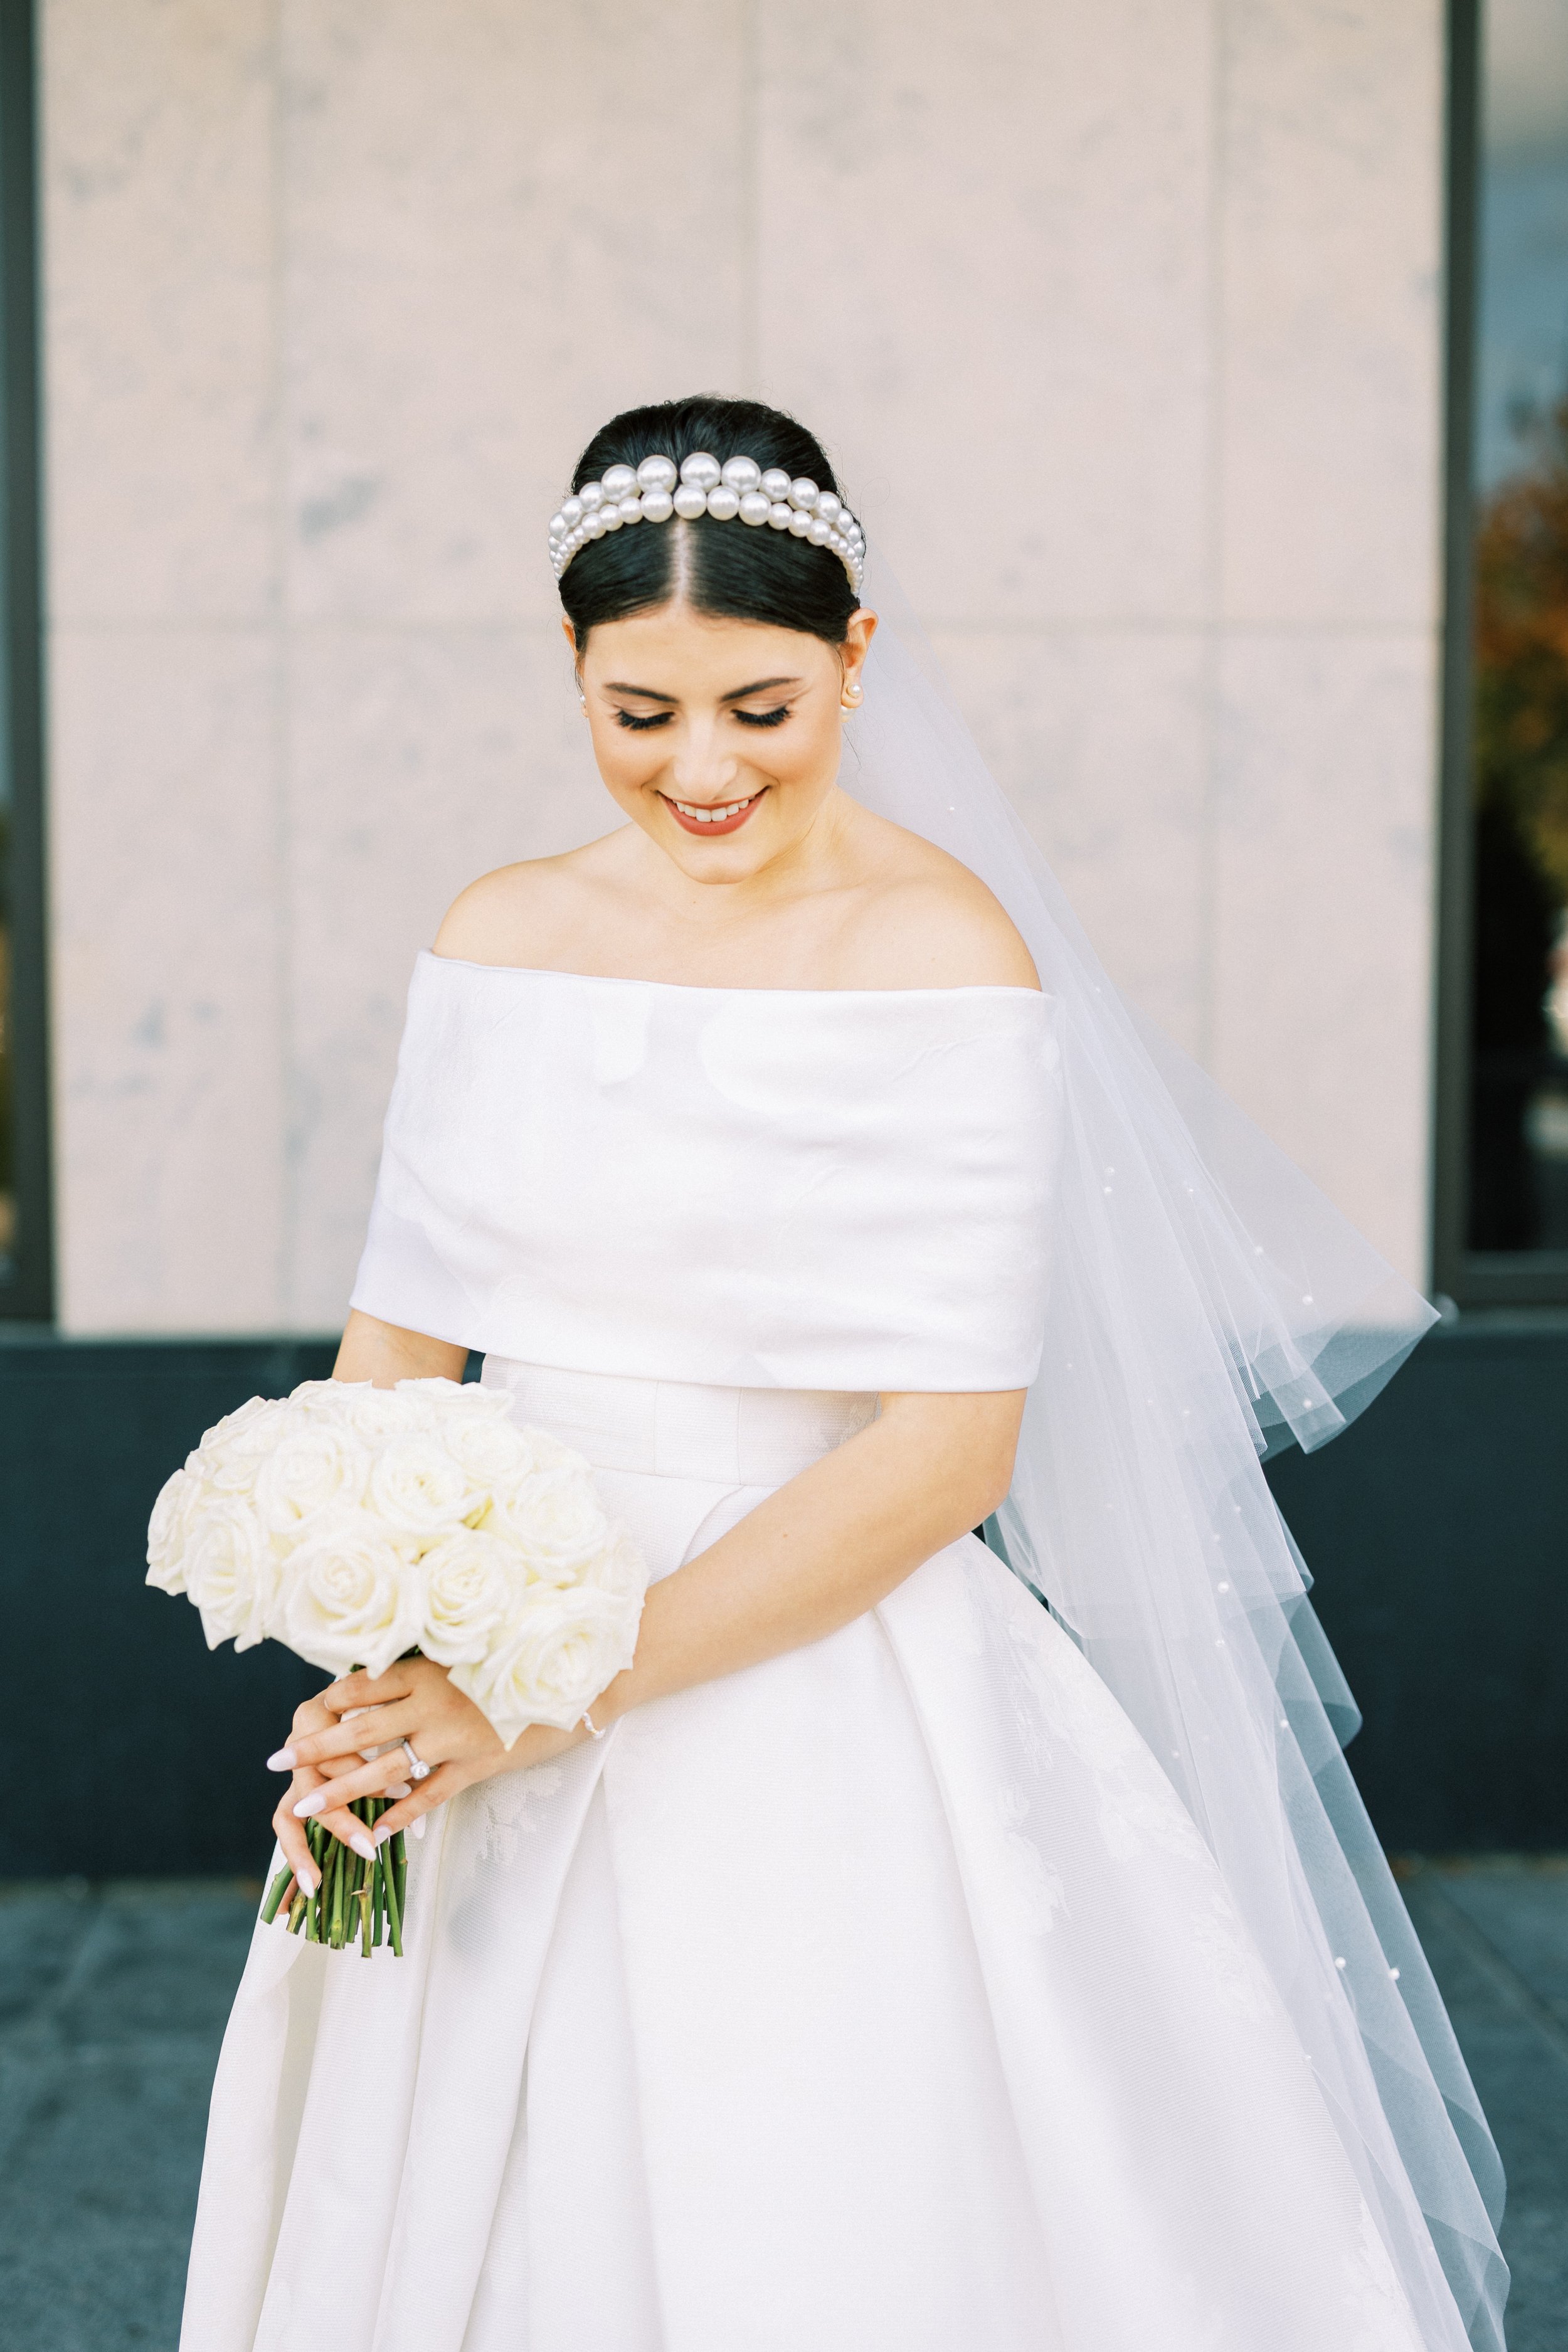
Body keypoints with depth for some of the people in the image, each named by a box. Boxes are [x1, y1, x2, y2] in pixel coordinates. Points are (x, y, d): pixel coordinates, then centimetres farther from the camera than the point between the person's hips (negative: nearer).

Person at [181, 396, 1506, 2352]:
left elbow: (957, 1438, -16)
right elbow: (397, 1338, 5)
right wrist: (354, 1687, -11)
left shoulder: (944, 948, -11)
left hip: (822, 1717, -4)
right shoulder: (505, 935, 4)